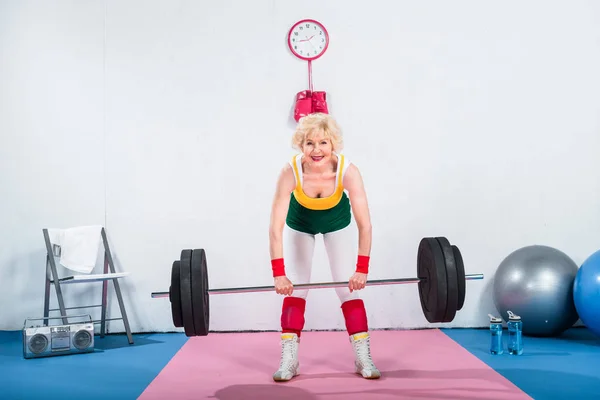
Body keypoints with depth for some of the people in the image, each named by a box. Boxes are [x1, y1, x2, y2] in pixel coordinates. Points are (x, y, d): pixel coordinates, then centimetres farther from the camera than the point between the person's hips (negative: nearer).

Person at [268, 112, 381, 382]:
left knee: (350, 288, -3)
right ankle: (289, 360, 2)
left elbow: (365, 225, -33)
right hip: (299, 225, 0)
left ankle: (363, 358, 6)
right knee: (294, 289, -5)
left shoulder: (348, 171, -37)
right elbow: (276, 227, -37)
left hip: (338, 224, 0)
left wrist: (361, 269, -35)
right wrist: (279, 274, -40)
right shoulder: (291, 172, -37)